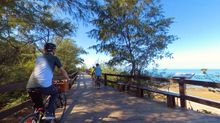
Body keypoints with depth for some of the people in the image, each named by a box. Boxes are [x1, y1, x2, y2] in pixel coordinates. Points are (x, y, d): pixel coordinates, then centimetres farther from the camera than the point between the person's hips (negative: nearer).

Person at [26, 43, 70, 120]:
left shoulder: (39, 58, 27)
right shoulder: (54, 58, 11)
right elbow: (62, 71, 18)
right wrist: (68, 79, 35)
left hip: (30, 87, 6)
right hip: (44, 86, -6)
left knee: (37, 106, 30)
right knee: (54, 92, 26)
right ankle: (48, 113, 16)